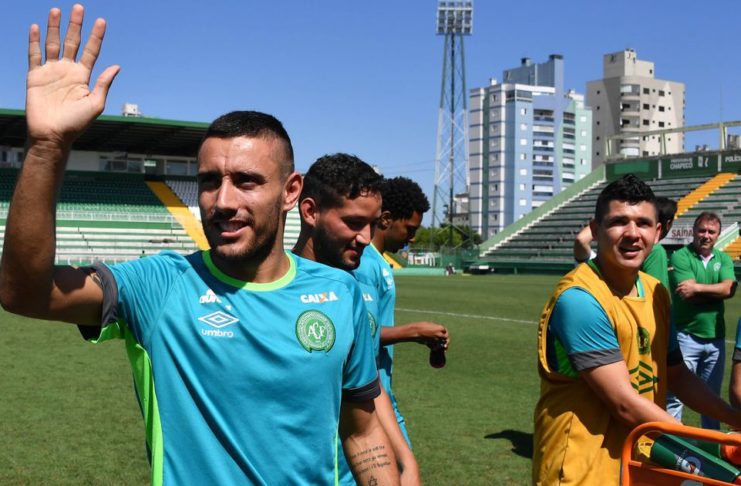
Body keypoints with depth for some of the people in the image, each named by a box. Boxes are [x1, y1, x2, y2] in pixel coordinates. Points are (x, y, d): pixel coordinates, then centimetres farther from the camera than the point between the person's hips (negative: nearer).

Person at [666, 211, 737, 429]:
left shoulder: (723, 259, 8)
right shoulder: (680, 257, -6)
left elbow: (729, 288, -10)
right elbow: (687, 295, -18)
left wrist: (698, 288, -17)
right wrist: (716, 292, -8)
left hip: (715, 337, 5)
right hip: (686, 336, -5)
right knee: (675, 395, -3)